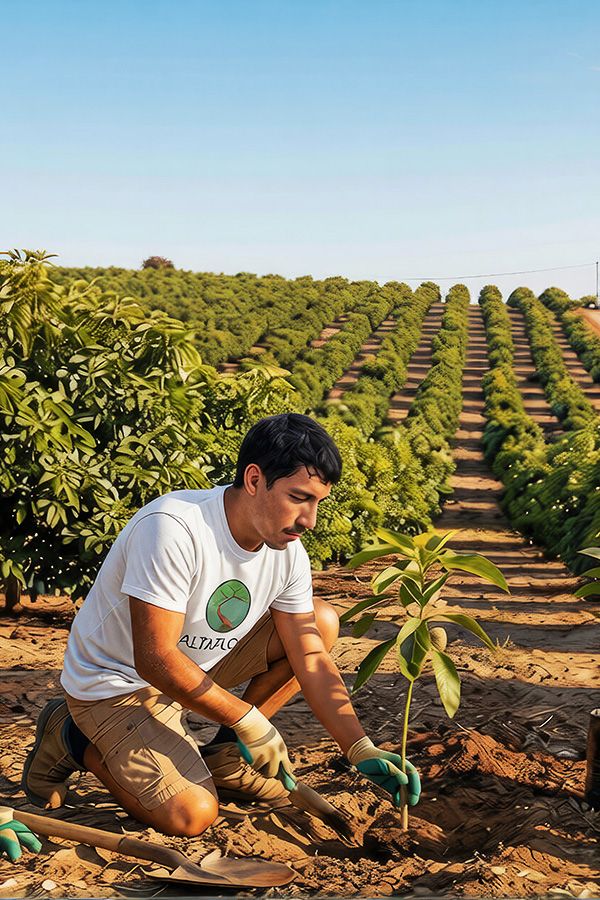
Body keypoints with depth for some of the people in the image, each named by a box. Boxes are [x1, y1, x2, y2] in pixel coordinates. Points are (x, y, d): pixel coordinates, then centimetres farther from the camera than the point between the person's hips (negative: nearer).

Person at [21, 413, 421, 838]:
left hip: (198, 663, 7)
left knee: (322, 621, -5)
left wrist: (361, 749, -17)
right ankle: (74, 740, 3)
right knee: (192, 815, -22)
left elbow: (311, 660, -6)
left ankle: (223, 756, 5)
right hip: (117, 682, -7)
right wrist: (249, 720, -27)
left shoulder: (288, 552, -10)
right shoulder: (173, 528, -33)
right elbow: (155, 659, -32)